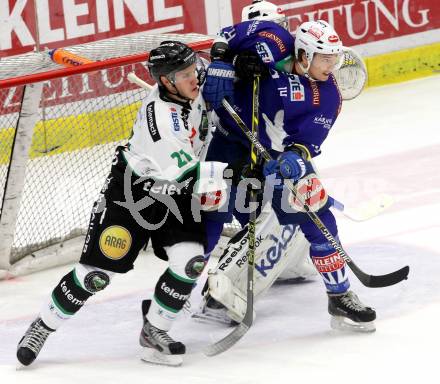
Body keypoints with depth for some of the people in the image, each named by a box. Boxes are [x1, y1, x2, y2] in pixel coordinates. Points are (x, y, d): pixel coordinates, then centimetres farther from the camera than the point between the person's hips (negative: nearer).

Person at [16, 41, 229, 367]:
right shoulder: (160, 116, -32)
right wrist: (227, 171, -41)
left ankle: (153, 331, 6)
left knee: (191, 261, -13)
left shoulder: (192, 91, -9)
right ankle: (43, 327, 16)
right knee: (97, 273, -6)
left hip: (175, 194, 7)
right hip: (131, 193, -7)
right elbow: (183, 173, -36)